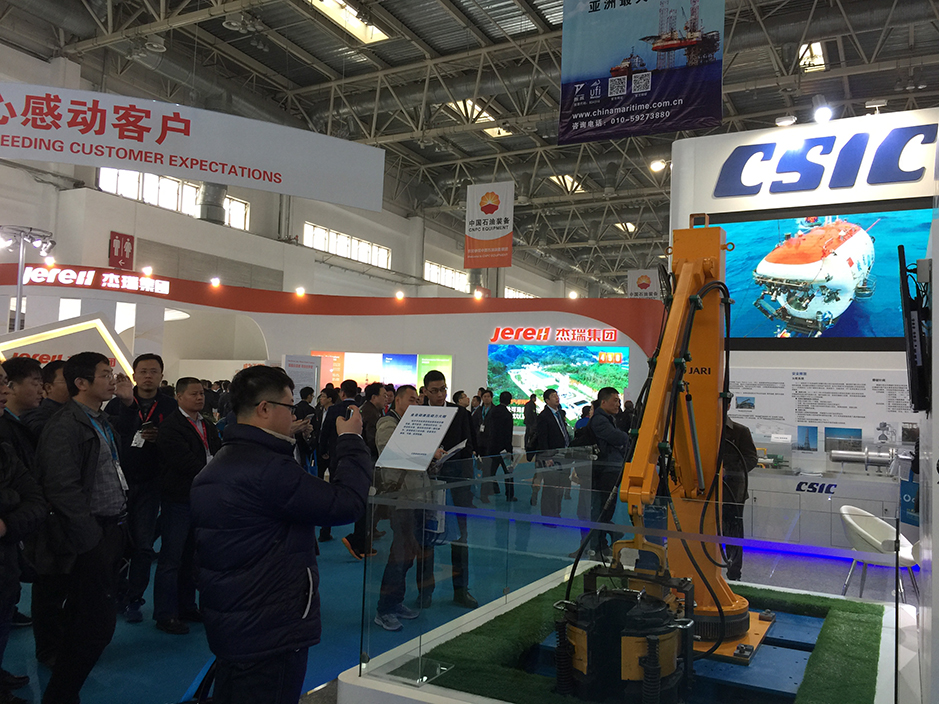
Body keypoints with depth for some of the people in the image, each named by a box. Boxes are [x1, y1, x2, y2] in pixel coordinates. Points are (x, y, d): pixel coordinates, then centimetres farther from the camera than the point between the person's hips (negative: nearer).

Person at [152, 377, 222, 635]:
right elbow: (187, 463, -22)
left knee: (190, 556, 16)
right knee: (171, 559, 1)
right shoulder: (170, 427, -12)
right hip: (178, 500, -7)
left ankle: (187, 607, 26)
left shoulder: (209, 427, 14)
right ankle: (165, 614, 11)